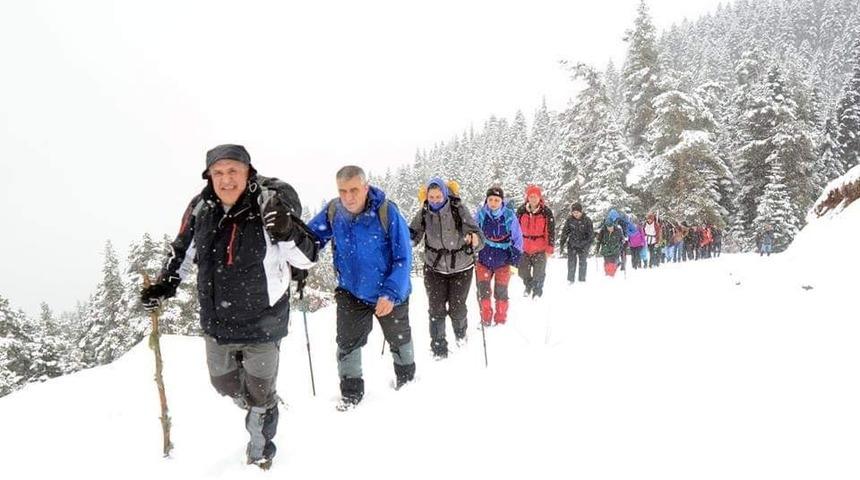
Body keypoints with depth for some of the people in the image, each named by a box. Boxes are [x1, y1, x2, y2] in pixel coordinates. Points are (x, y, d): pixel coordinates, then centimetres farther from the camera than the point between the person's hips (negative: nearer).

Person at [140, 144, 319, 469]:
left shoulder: (273, 203, -18)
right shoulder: (201, 208, -6)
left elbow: (306, 258, -17)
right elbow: (182, 251, 12)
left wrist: (289, 232, -35)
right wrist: (164, 285, 4)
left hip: (262, 324, -4)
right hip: (216, 324, 5)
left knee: (259, 394, 12)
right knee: (224, 383, 24)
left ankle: (260, 451, 40)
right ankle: (256, 407, 57)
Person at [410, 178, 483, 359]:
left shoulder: (459, 209, -20)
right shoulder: (424, 213, -11)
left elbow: (476, 234, -24)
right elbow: (413, 235, -3)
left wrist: (475, 241, -47)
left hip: (461, 268, -2)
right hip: (434, 269, 2)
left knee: (457, 308, 7)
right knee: (436, 309, 0)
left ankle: (461, 332, 40)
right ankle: (438, 348, 16)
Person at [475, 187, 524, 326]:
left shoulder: (509, 216, -9)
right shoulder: (480, 215, -5)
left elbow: (517, 237, 0)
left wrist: (516, 254, -3)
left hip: (503, 261, -1)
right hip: (484, 259, 1)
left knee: (501, 292, 6)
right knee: (483, 291, 2)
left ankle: (501, 321, 22)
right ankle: (485, 320, 18)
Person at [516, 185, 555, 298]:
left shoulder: (546, 212, -8)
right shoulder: (521, 211, -1)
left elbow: (551, 231, -6)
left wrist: (549, 248, -8)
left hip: (540, 249, -3)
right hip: (524, 248, 3)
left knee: (539, 274, 4)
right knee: (523, 272, 12)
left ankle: (537, 292, 25)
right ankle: (528, 285, 42)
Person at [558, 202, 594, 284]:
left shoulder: (587, 220, -8)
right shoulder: (569, 220, -3)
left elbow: (591, 234, -2)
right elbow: (565, 232, 6)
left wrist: (588, 244, -10)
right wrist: (562, 243, 1)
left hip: (583, 246, -1)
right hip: (572, 245, 1)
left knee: (583, 263, 6)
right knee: (571, 262, 1)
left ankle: (582, 280, 16)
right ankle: (570, 280, 10)